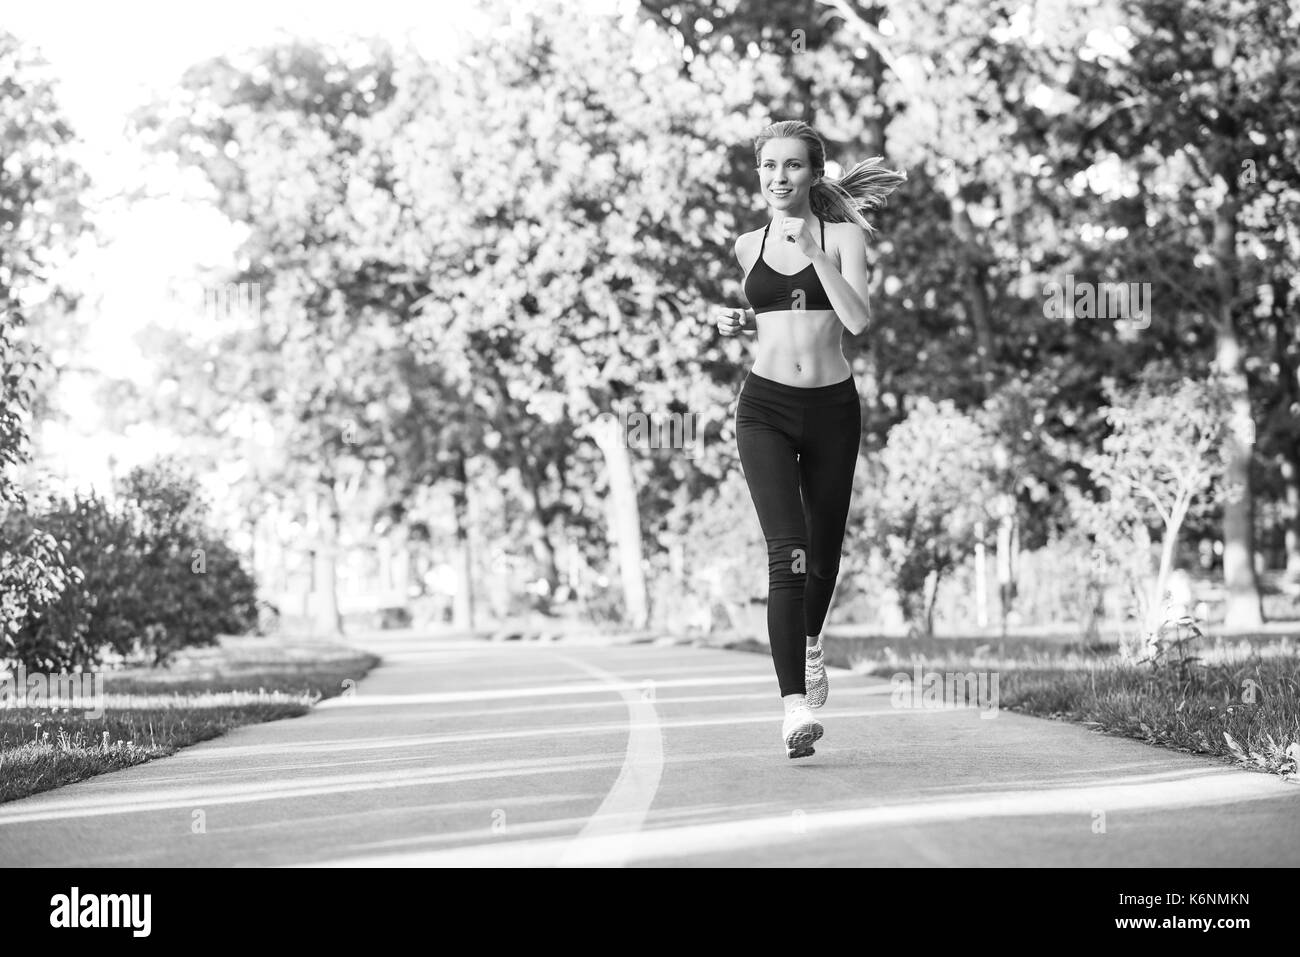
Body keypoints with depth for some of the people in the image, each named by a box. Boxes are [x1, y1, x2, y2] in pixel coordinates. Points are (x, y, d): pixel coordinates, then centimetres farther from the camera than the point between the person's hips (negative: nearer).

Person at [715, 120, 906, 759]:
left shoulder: (843, 237, 0)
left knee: (823, 551, 14)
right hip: (765, 406, 0)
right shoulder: (748, 246, 9)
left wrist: (812, 248, -18)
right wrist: (740, 323, 6)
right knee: (788, 551, -17)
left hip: (832, 407, 0)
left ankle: (810, 643, 48)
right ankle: (795, 705, -22)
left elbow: (859, 319, -15)